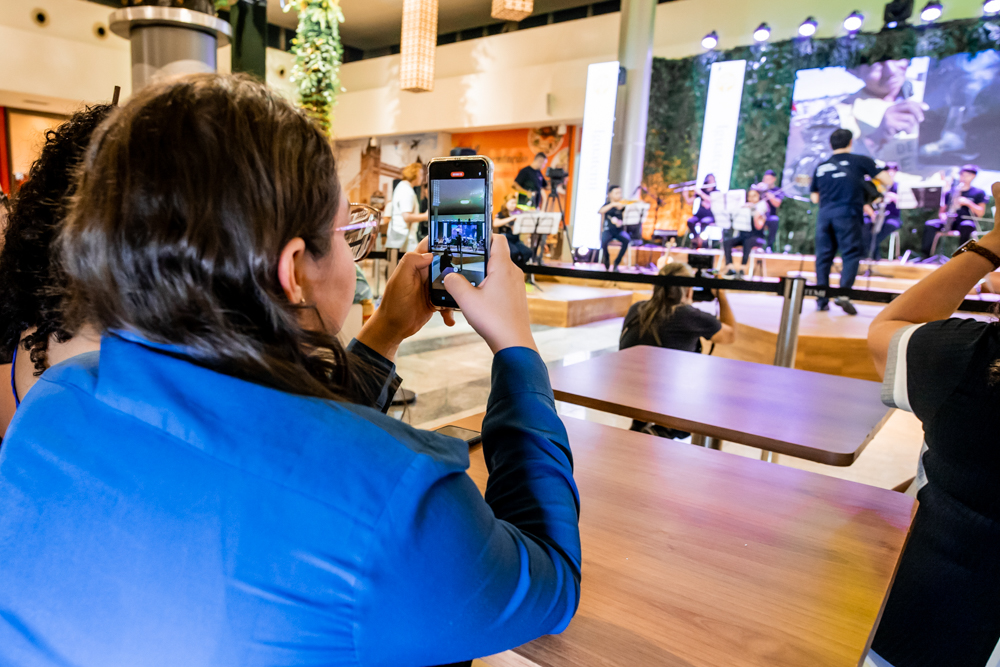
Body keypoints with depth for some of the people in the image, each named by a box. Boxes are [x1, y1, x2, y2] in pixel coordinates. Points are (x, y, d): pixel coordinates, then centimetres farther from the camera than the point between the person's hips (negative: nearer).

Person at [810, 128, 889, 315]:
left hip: (825, 215, 3)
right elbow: (885, 178, 5)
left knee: (824, 255, 5)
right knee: (851, 254, -1)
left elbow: (814, 198, 17)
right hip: (848, 214, -3)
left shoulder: (821, 167, 14)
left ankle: (821, 299, 5)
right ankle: (844, 291, -18)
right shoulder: (860, 161, 6)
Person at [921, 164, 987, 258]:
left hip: (966, 221, -2)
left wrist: (968, 203, -13)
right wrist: (942, 215, -7)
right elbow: (942, 210, 17)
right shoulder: (950, 191, 18)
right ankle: (925, 255, -33)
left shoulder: (978, 193, 11)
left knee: (966, 226, -41)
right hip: (949, 221, 2)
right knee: (929, 225, -28)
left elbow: (981, 213, 0)